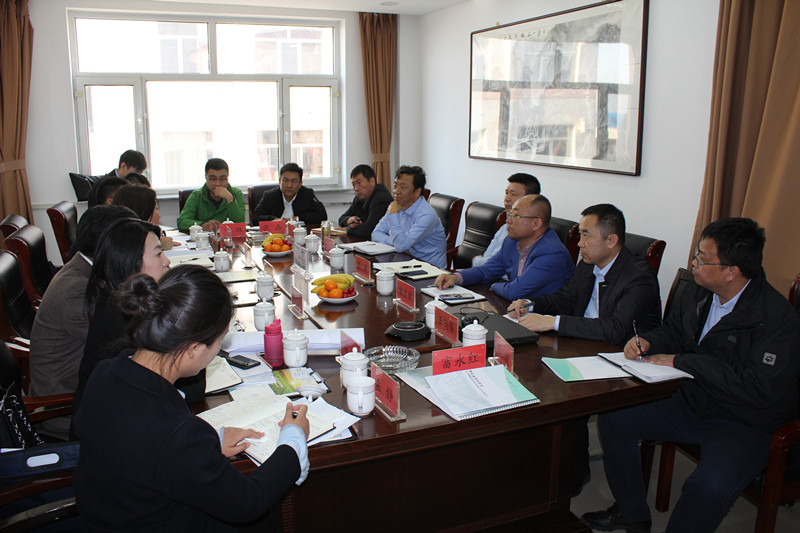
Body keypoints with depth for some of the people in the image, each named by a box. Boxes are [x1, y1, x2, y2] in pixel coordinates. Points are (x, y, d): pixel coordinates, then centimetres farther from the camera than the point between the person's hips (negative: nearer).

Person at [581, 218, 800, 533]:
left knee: (710, 486, -33)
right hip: (690, 402, 7)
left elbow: (760, 389, -29)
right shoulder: (697, 293, -1)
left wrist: (682, 362, -25)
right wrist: (648, 342, -8)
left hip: (742, 424, -7)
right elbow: (672, 332, 16)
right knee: (612, 418, -1)